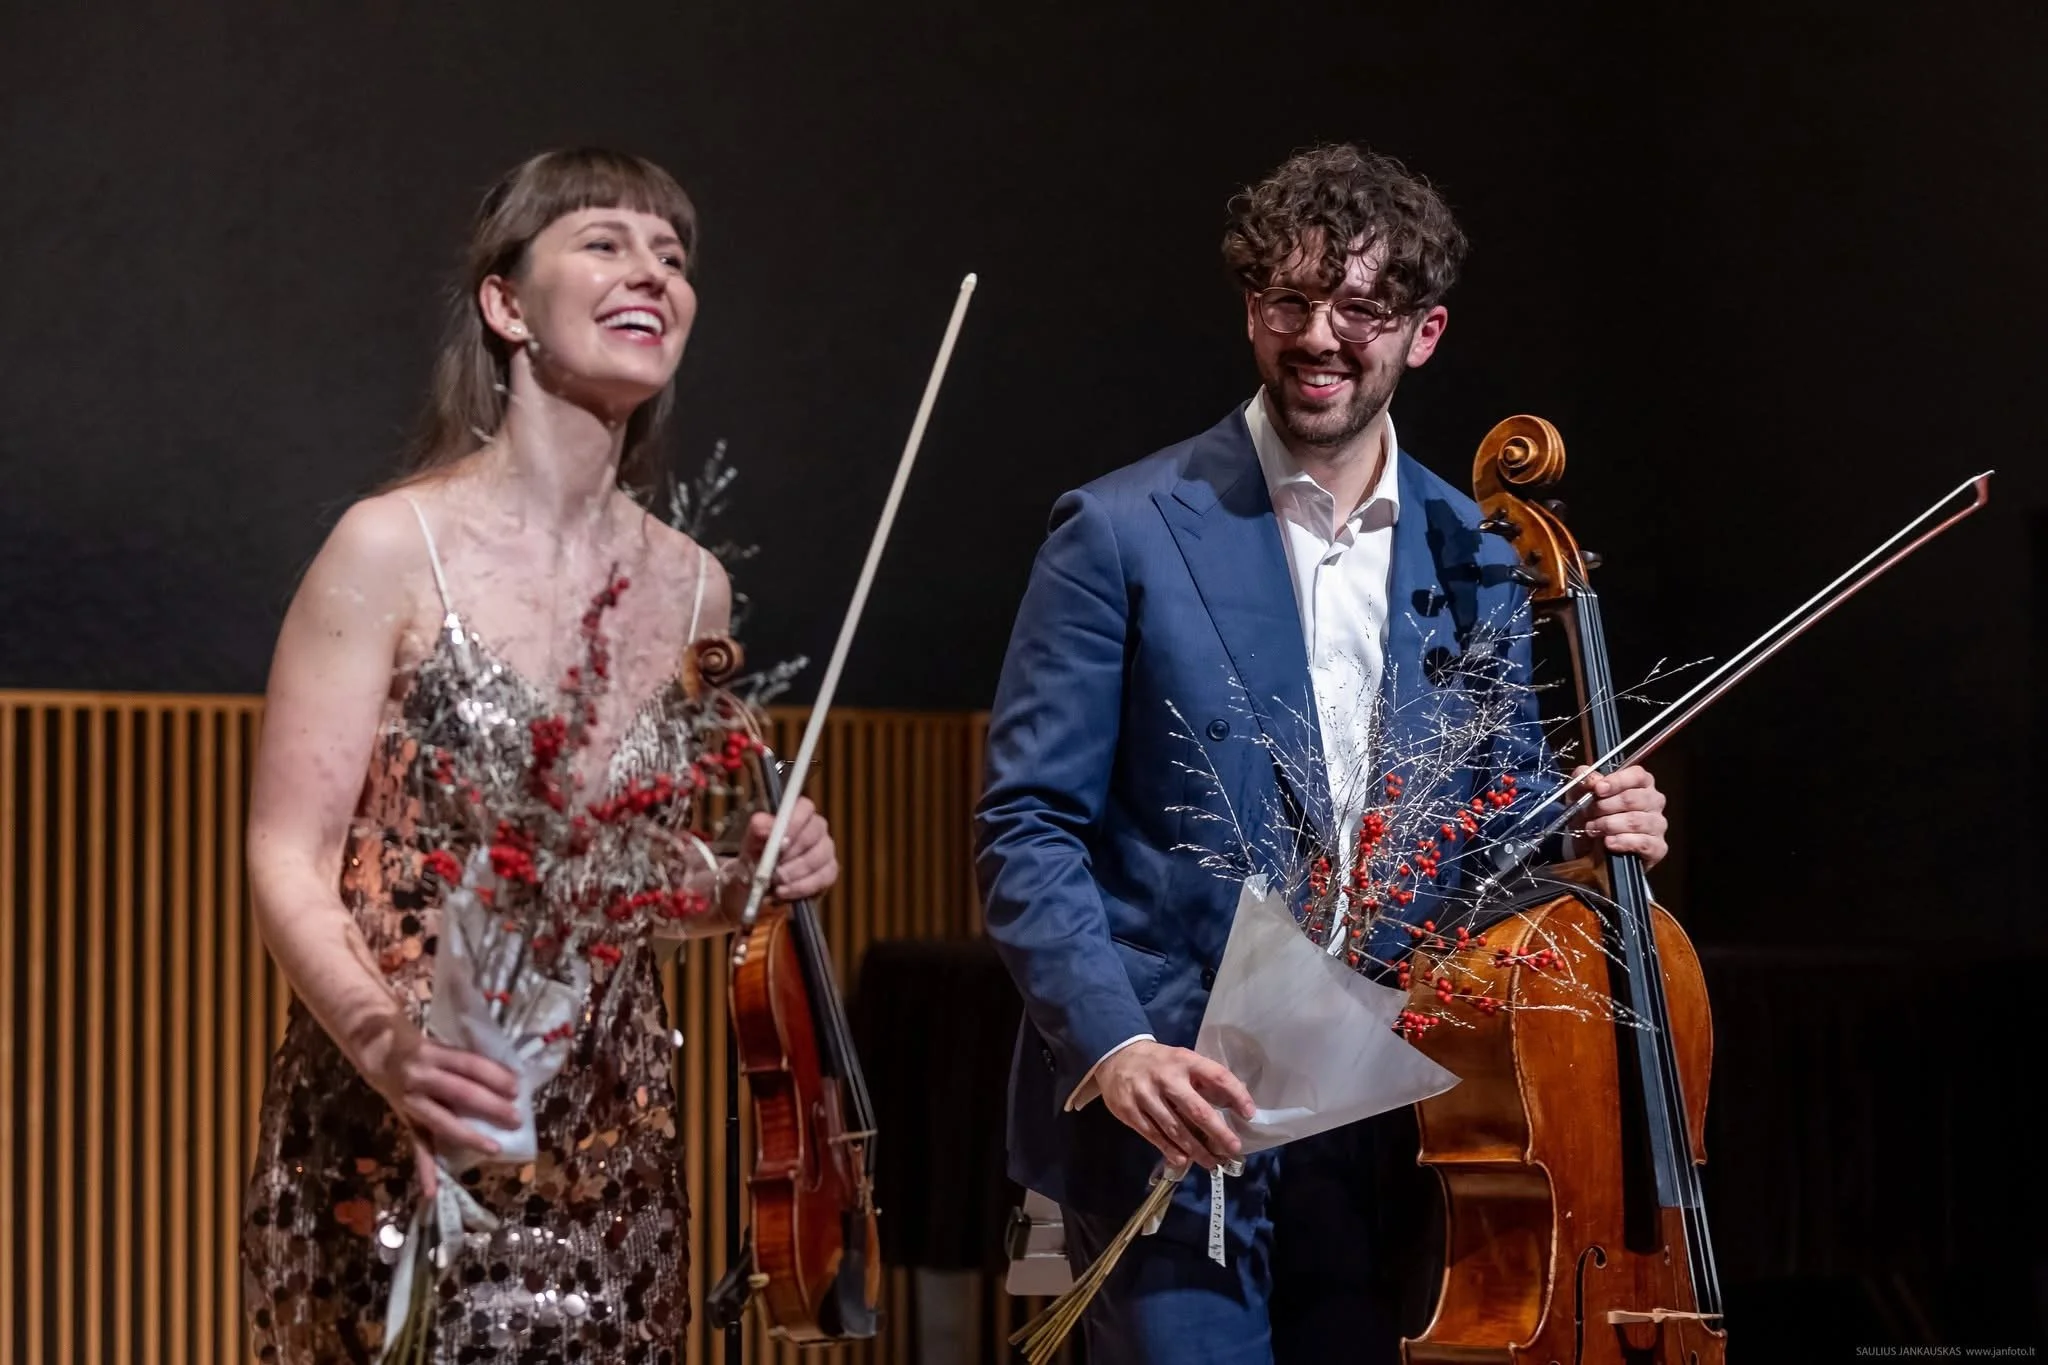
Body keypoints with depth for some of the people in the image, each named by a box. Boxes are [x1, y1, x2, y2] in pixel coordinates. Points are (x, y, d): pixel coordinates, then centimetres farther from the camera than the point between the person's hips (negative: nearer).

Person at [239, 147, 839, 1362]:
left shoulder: (692, 588, 8)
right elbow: (290, 864, -10)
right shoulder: (396, 548, -8)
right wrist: (384, 1036, -27)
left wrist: (749, 882, -1)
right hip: (399, 1152, -5)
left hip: (609, 1157, 5)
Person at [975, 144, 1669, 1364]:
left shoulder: (1472, 561, 8)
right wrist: (1110, 1045, -20)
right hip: (1175, 1113, -4)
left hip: (1386, 1122, 5)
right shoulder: (1125, 533, -5)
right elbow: (1028, 829, -7)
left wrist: (1590, 829, -5)